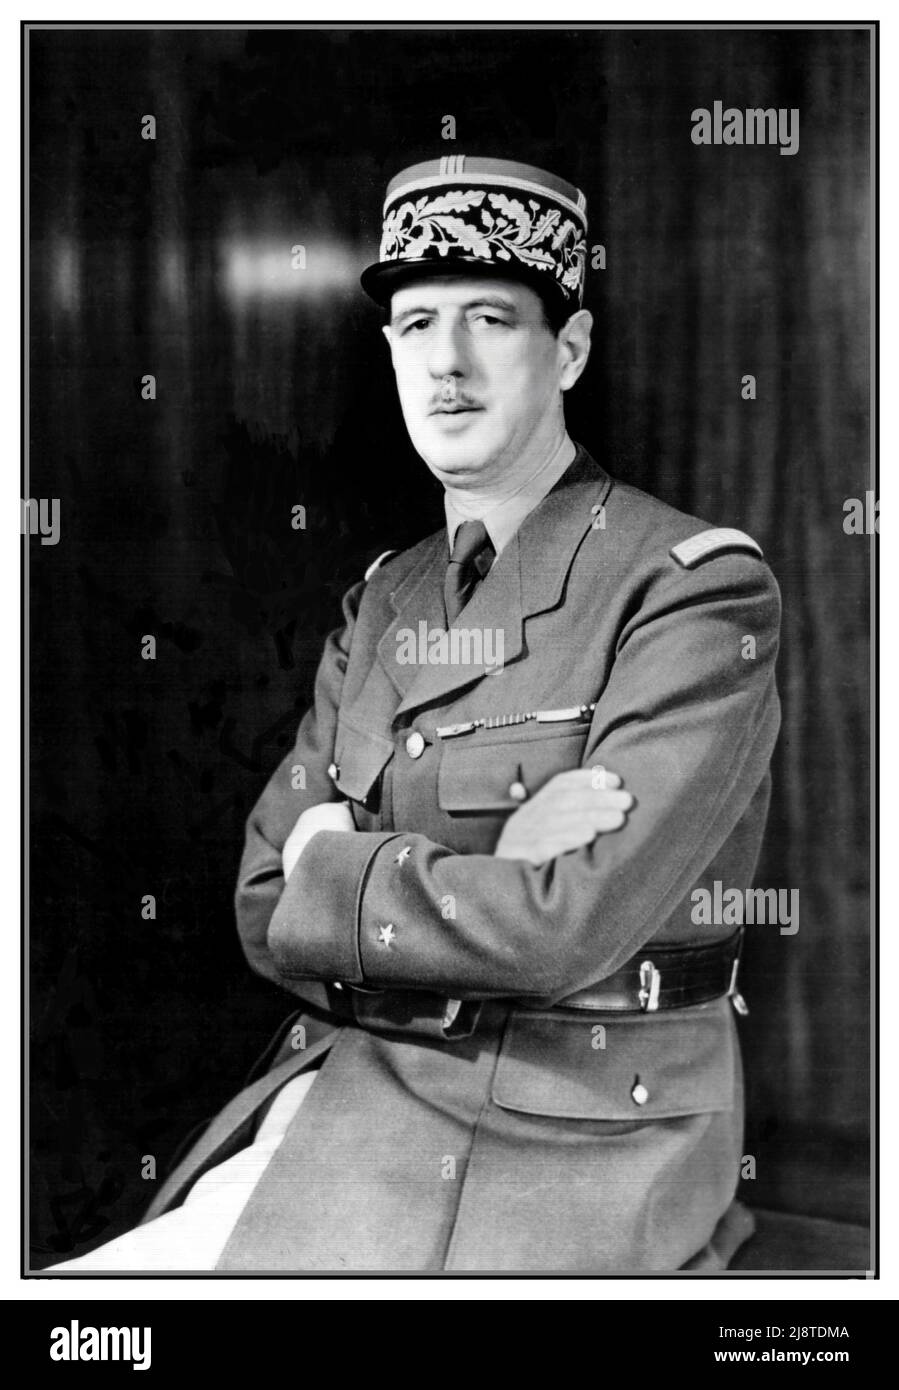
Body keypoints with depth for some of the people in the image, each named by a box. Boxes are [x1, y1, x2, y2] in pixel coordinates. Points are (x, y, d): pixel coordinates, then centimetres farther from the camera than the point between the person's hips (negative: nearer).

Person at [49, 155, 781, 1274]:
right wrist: (498, 867, -15)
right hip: (348, 1107, 6)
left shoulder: (703, 588, -11)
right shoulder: (383, 607, 10)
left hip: (576, 1158, -6)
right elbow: (270, 917, 2)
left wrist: (335, 868, -7)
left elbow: (565, 929, -22)